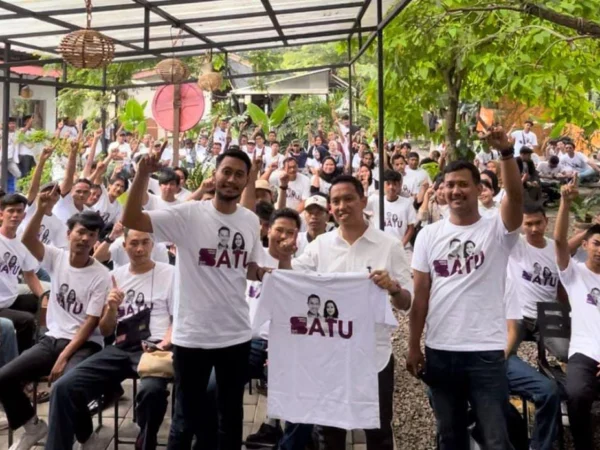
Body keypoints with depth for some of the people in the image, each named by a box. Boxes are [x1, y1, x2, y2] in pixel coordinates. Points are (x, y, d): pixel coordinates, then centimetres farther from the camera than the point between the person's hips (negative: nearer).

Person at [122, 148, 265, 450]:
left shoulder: (251, 221, 3)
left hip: (236, 335, 4)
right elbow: (131, 220, -20)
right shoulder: (188, 214, -11)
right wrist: (143, 174, -30)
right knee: (186, 419, 13)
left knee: (232, 416, 21)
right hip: (192, 335, -4)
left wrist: (270, 273, -5)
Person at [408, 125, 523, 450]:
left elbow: (516, 196, -24)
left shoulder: (496, 229, -3)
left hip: (486, 351, -3)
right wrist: (413, 346, 2)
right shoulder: (429, 235, 3)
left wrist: (506, 152, -36)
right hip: (439, 351, 3)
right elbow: (420, 295, 3)